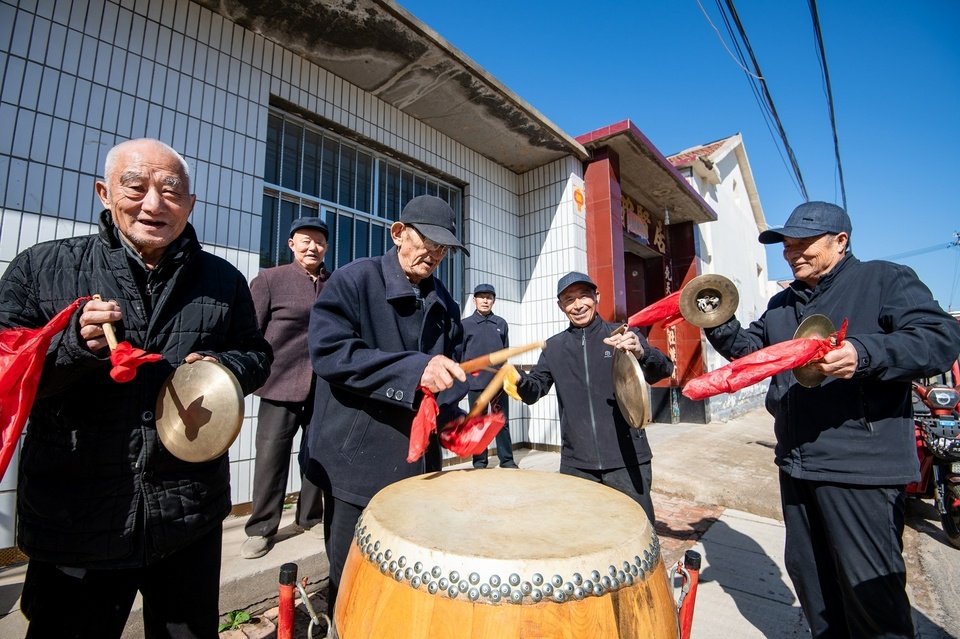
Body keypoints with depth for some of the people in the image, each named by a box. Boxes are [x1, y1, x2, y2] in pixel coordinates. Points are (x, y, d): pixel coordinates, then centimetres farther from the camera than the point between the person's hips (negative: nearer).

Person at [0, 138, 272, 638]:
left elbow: (256, 355, 8)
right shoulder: (41, 268, -1)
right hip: (73, 523, -1)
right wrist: (74, 345, -21)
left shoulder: (223, 281, 2)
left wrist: (222, 367, -13)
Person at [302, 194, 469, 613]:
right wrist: (414, 369, -28)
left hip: (418, 464, 5)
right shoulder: (353, 280, -8)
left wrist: (452, 418, -2)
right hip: (357, 463, -5)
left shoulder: (445, 305, 10)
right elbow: (328, 351, -20)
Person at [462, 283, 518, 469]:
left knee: (502, 422, 8)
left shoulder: (501, 324, 7)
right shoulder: (466, 324, 2)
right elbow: (460, 353, 3)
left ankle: (507, 460, 18)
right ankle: (480, 461, 19)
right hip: (475, 383, -1)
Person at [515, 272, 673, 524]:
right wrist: (519, 380, -17)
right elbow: (535, 389, 7)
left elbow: (664, 370, -10)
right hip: (575, 463, 2)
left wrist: (640, 352, -32)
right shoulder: (553, 347, 7)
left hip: (627, 459, -2)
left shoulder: (624, 335, 0)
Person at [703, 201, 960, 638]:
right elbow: (752, 349, 19)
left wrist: (864, 354, -33)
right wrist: (719, 326, 1)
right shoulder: (782, 305, 16)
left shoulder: (885, 280, -3)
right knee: (807, 574, 19)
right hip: (796, 464, 7)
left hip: (862, 468, -6)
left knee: (869, 588, 5)